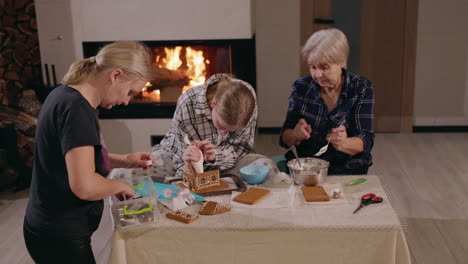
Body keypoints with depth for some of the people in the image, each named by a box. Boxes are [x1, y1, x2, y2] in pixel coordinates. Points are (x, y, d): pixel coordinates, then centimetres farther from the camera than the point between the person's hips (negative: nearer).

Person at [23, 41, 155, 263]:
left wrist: (124, 161, 6)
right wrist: (121, 185, -14)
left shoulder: (67, 95, 4)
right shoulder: (76, 109, -26)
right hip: (60, 236, -9)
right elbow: (85, 186, -33)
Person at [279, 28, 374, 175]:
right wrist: (296, 134, -20)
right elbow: (284, 138, 4)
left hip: (347, 169, -2)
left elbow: (366, 142, -7)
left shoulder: (362, 88, -2)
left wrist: (343, 143, -29)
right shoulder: (301, 87, 2)